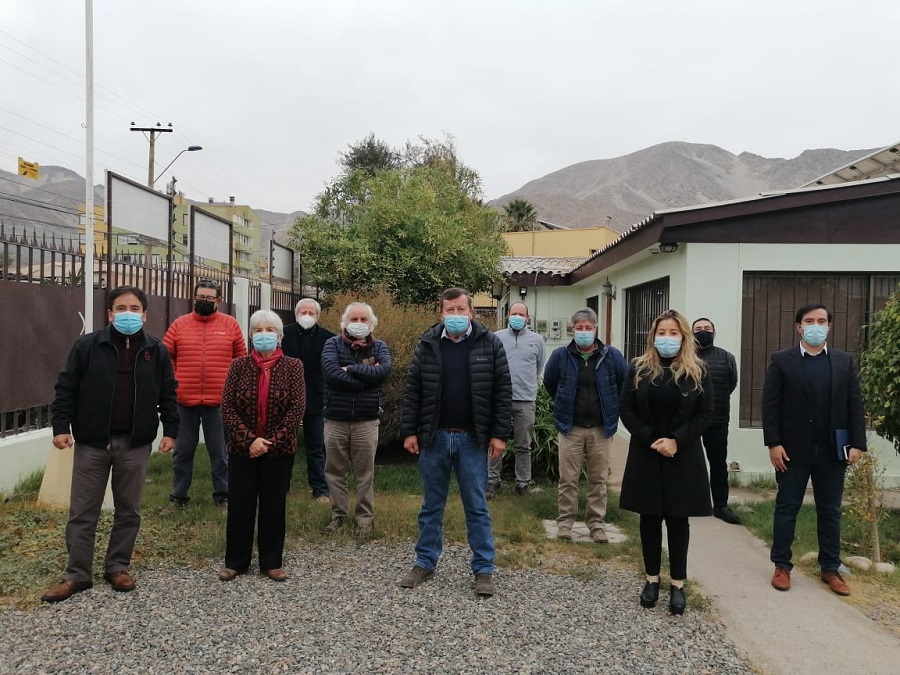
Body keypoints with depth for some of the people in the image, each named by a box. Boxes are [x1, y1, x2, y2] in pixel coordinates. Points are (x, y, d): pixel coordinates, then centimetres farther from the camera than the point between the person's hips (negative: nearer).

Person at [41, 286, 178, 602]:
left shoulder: (156, 351, 3)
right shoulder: (87, 346, -2)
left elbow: (167, 394, 8)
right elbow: (66, 388, 0)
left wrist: (170, 430, 2)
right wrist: (61, 427, -7)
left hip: (135, 443, 1)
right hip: (92, 441, -1)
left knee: (129, 510, 10)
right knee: (82, 512, 6)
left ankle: (118, 567, 25)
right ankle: (77, 574, 18)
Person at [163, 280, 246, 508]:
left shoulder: (230, 324, 3)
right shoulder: (179, 324, 5)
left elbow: (241, 359, 6)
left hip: (219, 401, -1)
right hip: (184, 400, 1)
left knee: (220, 452, 8)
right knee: (182, 451, 12)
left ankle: (223, 495, 21)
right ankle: (178, 496, 26)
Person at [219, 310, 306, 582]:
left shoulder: (293, 366, -2)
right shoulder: (239, 365, 1)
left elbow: (297, 408, -7)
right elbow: (227, 407, -4)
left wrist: (272, 441, -14)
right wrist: (249, 440, -15)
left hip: (280, 450, -1)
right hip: (242, 449, 1)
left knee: (274, 505, 8)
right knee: (239, 505, 7)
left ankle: (272, 562, 21)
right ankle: (236, 561, 22)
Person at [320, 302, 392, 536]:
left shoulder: (378, 347, 4)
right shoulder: (333, 344, 1)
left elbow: (384, 371, -17)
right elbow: (331, 373, -18)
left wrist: (351, 369, -15)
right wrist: (367, 377, -15)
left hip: (366, 421, 0)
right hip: (335, 419, 1)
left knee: (365, 472, 7)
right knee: (334, 471, 10)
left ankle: (365, 517, 21)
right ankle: (338, 514, 25)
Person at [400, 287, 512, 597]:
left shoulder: (490, 344, -2)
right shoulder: (427, 344, 2)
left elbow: (503, 391, -2)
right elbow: (412, 390, 3)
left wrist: (499, 434, -7)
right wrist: (409, 431, -2)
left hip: (472, 438, -1)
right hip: (433, 437, 2)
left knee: (477, 507, 7)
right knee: (431, 505, 13)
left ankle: (483, 569, 19)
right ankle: (425, 563, 27)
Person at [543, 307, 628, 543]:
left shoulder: (612, 355, -4)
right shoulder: (561, 355, -3)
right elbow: (549, 382, 13)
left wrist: (611, 407, 9)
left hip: (601, 428, 1)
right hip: (570, 427, 0)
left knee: (598, 479, 9)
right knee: (568, 479, 4)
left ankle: (596, 523, 21)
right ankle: (565, 520, 17)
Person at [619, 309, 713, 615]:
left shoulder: (697, 372, -1)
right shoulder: (639, 368, 1)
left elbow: (705, 414, -3)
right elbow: (627, 410, -1)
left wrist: (676, 441, -15)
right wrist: (650, 439, -13)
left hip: (683, 457, -1)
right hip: (645, 455, 1)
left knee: (678, 519, 6)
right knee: (650, 517, 9)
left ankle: (678, 584, 16)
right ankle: (652, 578, 22)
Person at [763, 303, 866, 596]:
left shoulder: (845, 361, 7)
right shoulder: (782, 360, -2)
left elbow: (855, 405, 4)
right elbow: (770, 405, -6)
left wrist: (857, 444, -3)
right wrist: (774, 443, -12)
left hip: (832, 450, 3)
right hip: (793, 449, -2)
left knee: (830, 511, 11)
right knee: (786, 508, 6)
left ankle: (830, 568, 24)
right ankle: (782, 565, 17)